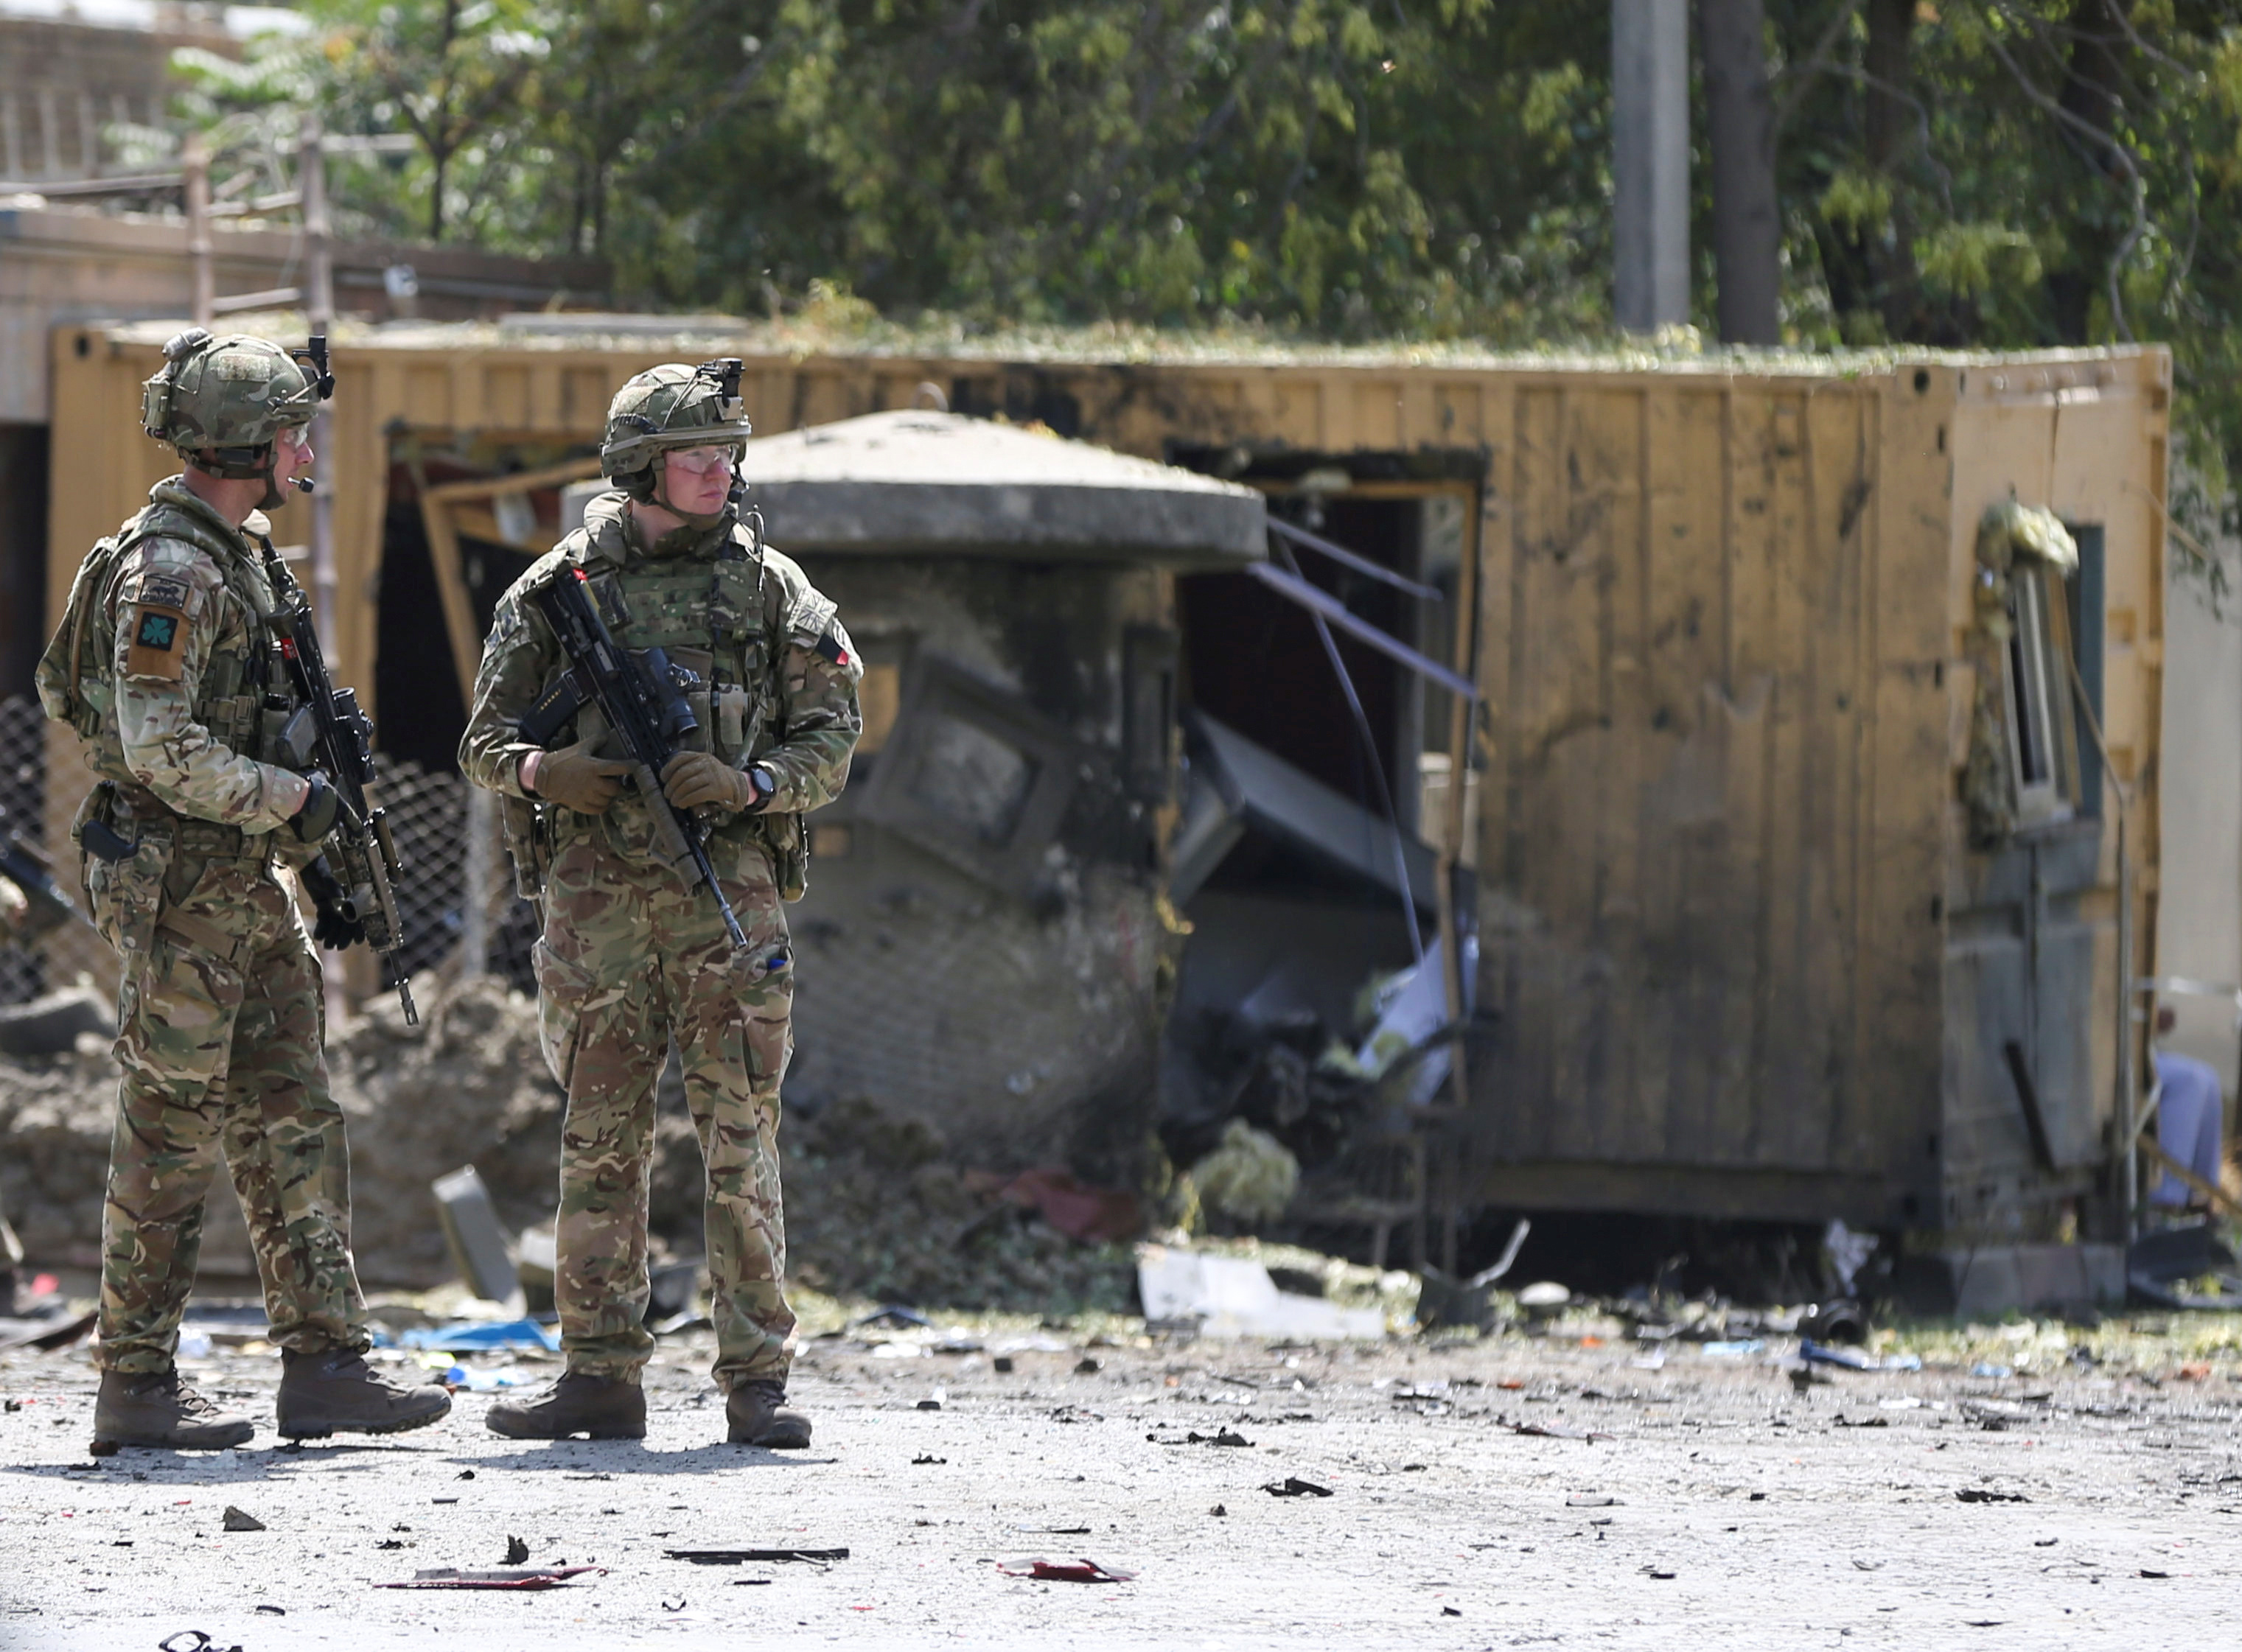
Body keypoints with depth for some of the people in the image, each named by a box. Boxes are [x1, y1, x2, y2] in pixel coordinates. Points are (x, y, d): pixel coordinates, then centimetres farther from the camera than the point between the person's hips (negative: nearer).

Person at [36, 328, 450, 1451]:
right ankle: (136, 1389, 1)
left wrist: (309, 861, 16)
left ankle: (324, 1366, 9)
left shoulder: (238, 555, 15)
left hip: (247, 883, 10)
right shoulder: (169, 570, -17)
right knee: (171, 1136, -4)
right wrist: (292, 801, -15)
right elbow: (162, 749, -23)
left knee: (293, 1123, 8)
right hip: (176, 885, -10)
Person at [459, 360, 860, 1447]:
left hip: (725, 894, -1)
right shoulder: (557, 587, 7)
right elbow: (485, 737, 11)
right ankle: (601, 1378, 9)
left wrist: (749, 785, -13)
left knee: (740, 1141, -4)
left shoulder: (768, 586, 6)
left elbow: (831, 740, 6)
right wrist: (539, 770, -12)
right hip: (594, 896, 1)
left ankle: (755, 1385, -3)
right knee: (600, 1142, 4)